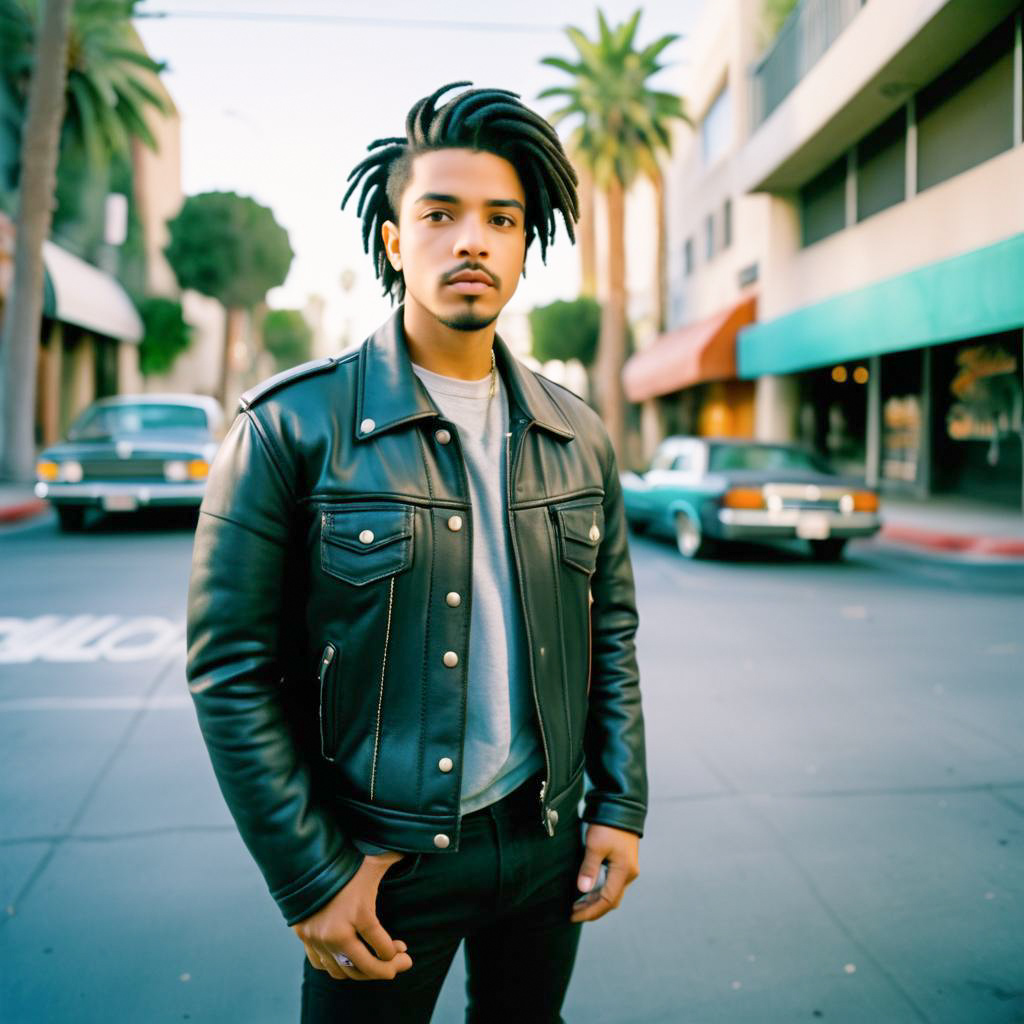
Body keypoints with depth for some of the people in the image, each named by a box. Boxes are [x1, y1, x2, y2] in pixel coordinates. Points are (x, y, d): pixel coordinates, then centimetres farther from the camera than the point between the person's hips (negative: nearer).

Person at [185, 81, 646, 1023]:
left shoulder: (579, 437, 1)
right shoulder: (292, 426, -13)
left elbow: (611, 633, 8)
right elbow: (231, 669, -12)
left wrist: (620, 806, 3)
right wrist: (309, 880, -12)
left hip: (546, 844, 4)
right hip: (376, 860, -4)